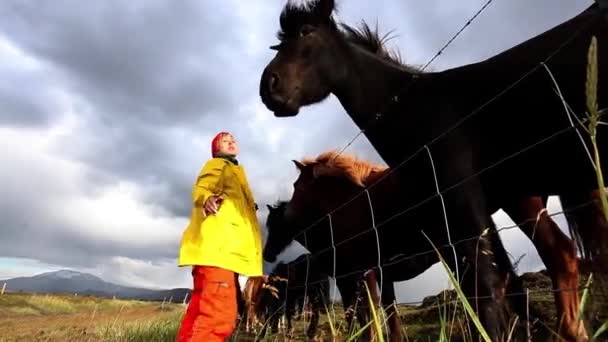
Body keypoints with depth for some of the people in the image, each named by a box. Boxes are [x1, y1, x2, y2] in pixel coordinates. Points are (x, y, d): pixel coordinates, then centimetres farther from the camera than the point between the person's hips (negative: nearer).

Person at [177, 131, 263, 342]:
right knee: (219, 316, -21)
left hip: (225, 247, 10)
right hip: (217, 246, -10)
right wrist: (207, 198, -35)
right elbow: (201, 186, -14)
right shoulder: (217, 164, 8)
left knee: (200, 314, 10)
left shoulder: (232, 170, 35)